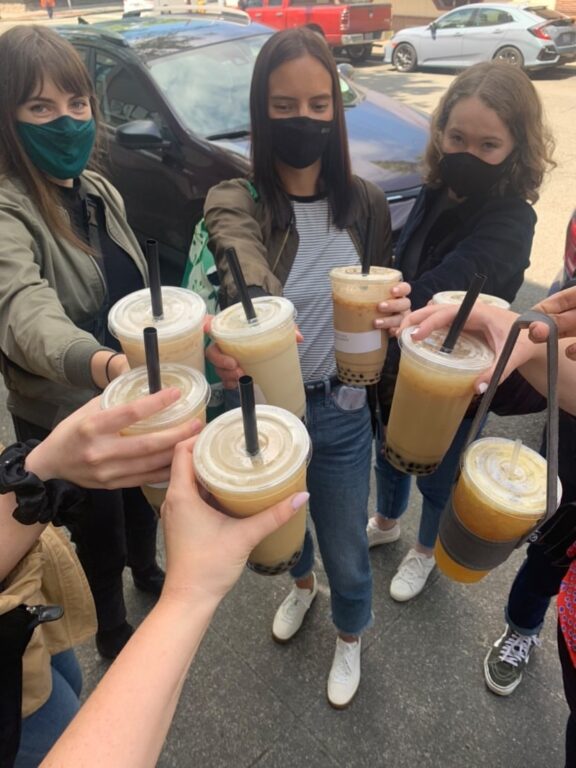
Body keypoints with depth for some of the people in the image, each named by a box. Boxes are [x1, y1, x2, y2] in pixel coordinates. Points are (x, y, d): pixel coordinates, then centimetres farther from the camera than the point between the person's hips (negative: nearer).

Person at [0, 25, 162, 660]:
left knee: (143, 500, 28)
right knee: (100, 535, 17)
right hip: (67, 421, -6)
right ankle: (112, 631, 47)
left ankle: (145, 567, 60)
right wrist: (103, 364, -64)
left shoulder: (100, 191, 0)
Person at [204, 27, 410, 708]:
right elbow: (248, 279, -38)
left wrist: (393, 309, -20)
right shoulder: (233, 203, -15)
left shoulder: (364, 203, -5)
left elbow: (385, 295, 4)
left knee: (345, 549, 17)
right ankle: (301, 585, 64)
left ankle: (349, 636, 53)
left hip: (342, 411, 1)